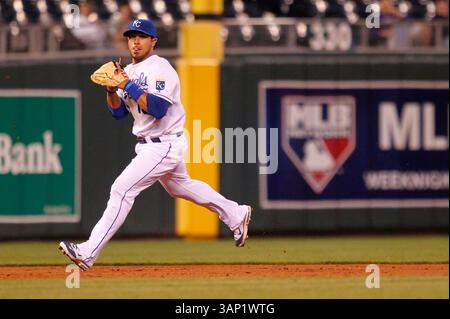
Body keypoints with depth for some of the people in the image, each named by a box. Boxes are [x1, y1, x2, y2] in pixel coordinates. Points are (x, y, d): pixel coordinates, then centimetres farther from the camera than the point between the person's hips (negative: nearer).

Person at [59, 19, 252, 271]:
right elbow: (119, 112, 10)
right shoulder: (129, 71, 10)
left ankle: (88, 253, -20)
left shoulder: (161, 69, -16)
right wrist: (111, 89, -8)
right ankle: (236, 216, 44)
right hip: (150, 145, 10)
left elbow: (158, 109, -28)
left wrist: (127, 85, -26)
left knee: (122, 189, -17)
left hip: (165, 144, -10)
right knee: (180, 186, 26)